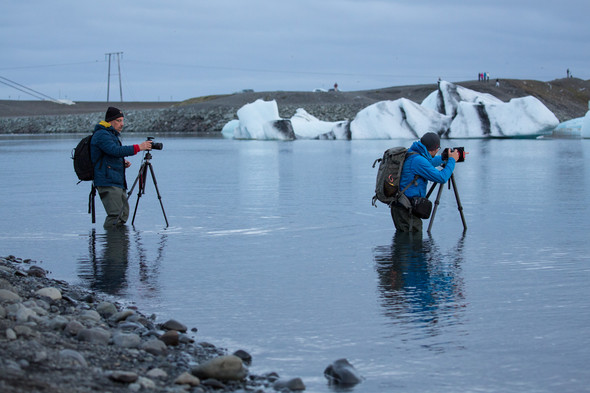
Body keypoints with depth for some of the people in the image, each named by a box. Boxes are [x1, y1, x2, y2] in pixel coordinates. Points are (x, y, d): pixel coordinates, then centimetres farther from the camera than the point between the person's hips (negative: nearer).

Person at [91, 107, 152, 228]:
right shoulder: (101, 135, -11)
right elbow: (115, 150, -26)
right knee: (115, 215, -16)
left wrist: (123, 163, 10)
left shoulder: (112, 134, 22)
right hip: (108, 183, -11)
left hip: (118, 182, 11)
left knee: (123, 215, 11)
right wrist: (138, 147, -26)